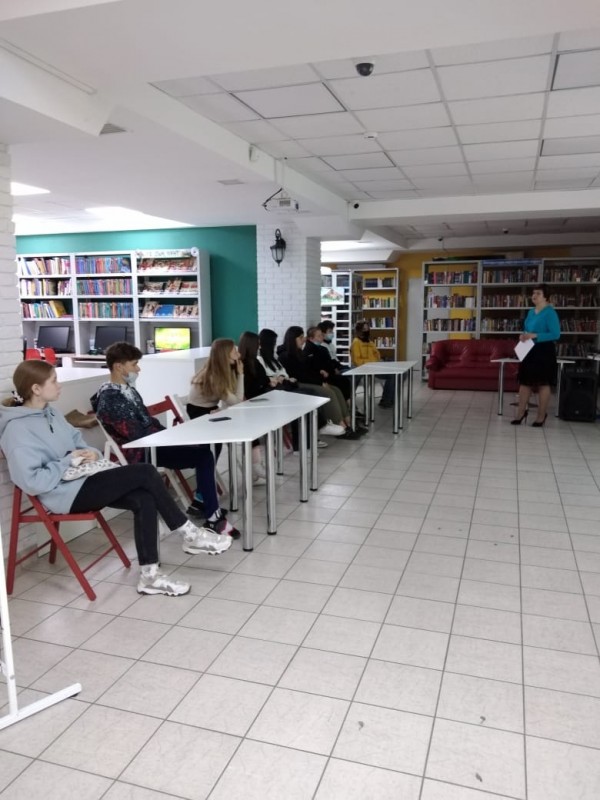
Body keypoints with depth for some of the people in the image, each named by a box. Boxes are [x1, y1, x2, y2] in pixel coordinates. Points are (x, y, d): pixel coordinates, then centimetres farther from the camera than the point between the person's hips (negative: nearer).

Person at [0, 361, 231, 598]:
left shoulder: (49, 412, 11)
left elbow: (77, 441, 19)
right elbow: (32, 482, -23)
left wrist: (92, 453, -4)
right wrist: (69, 460, -17)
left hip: (81, 480, 9)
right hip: (66, 494, -9)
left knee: (144, 500, -14)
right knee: (145, 473, -18)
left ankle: (149, 575, -8)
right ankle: (190, 535, -4)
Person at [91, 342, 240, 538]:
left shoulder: (127, 389, 13)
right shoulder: (110, 398, -18)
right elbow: (136, 435, -21)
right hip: (141, 452, -10)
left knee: (203, 445, 3)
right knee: (203, 455, -18)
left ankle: (201, 501, 10)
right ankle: (213, 518, -13)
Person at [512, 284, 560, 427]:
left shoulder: (550, 313, -12)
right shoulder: (531, 312, 11)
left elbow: (556, 334, -18)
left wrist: (535, 336, -23)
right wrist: (523, 336, 1)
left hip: (544, 352, -7)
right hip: (529, 351, 7)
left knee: (543, 384, 3)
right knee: (524, 382, 9)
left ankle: (541, 416, 13)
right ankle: (521, 412, 19)